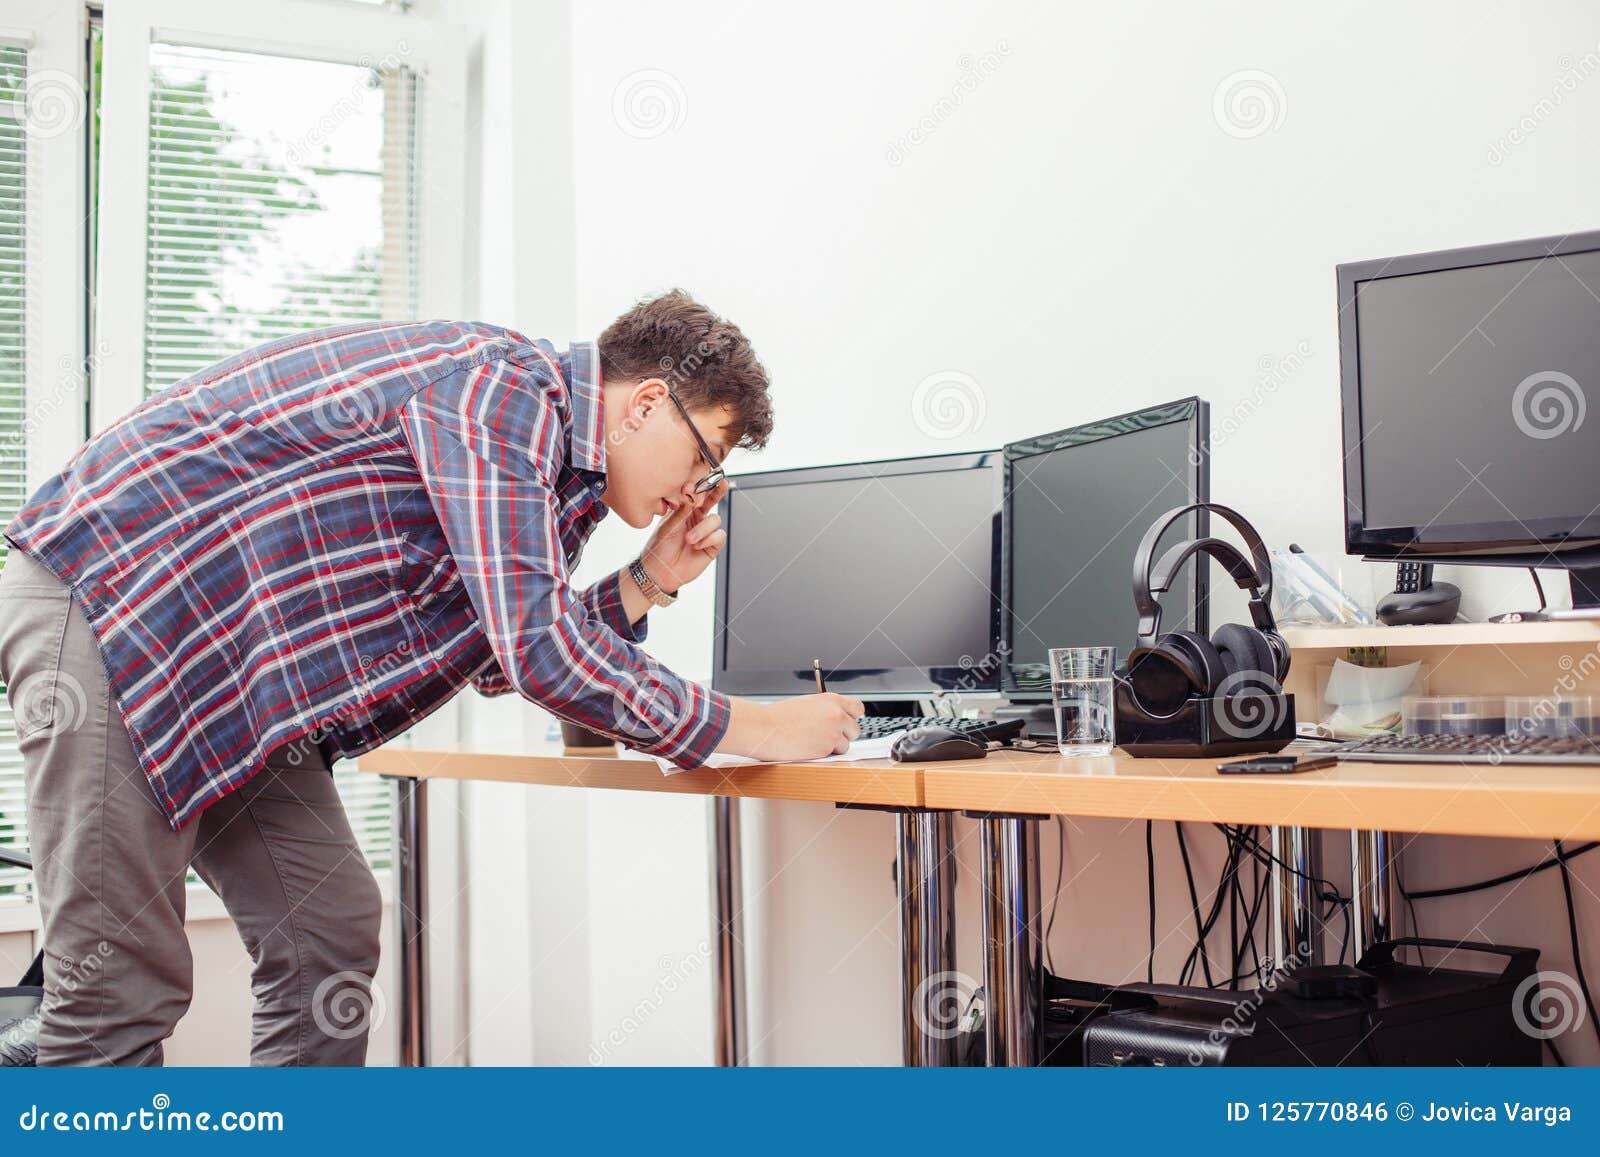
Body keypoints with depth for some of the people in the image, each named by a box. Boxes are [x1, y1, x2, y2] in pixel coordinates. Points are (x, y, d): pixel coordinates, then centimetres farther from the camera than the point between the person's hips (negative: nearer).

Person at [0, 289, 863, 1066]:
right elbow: (537, 649, -28)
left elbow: (500, 663, 18)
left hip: (224, 663, 10)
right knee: (124, 989, -9)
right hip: (104, 595, -10)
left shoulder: (548, 454, 11)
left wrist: (651, 580, 7)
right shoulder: (504, 389, -20)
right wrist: (749, 729, -19)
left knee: (330, 929, 7)